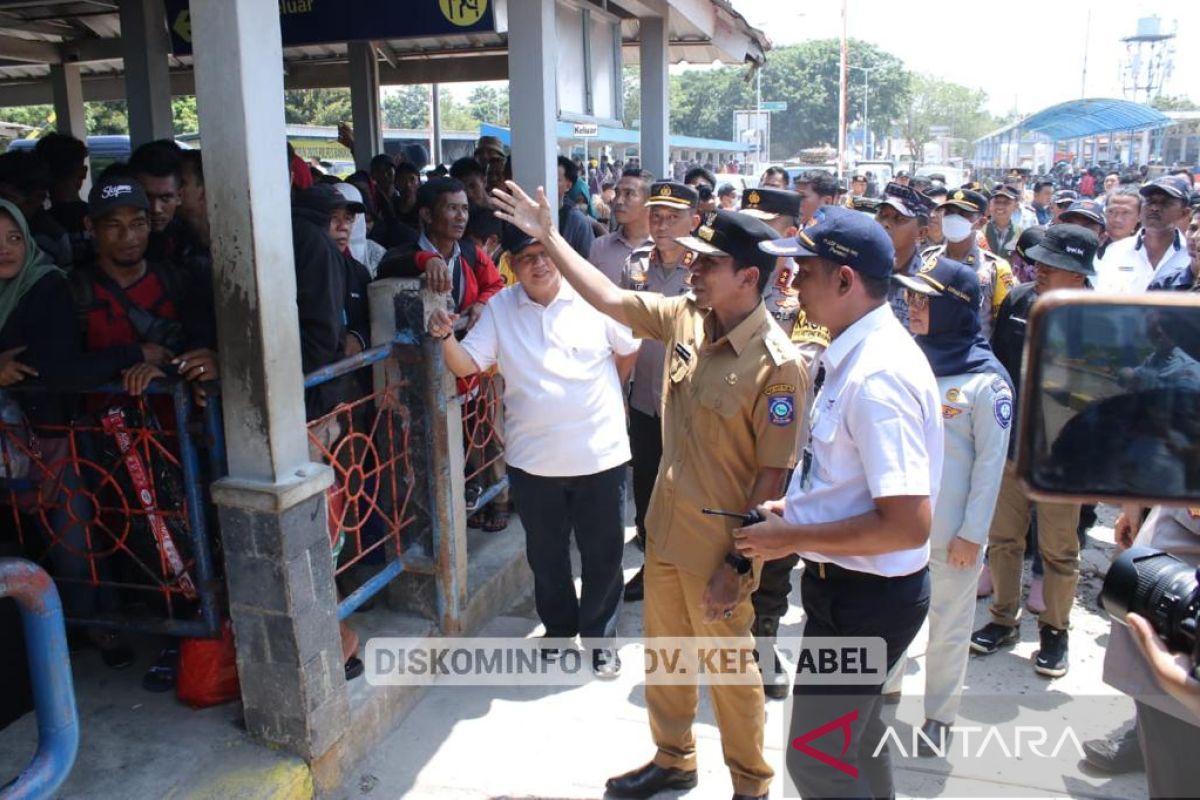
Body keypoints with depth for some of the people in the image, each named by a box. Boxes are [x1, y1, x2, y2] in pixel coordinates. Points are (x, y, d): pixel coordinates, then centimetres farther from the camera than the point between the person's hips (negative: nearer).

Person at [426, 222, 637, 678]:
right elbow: (466, 365, -5)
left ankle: (599, 635, 34)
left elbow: (634, 348, 4)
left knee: (602, 553, 12)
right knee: (545, 554, 19)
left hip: (599, 455, -2)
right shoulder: (499, 308, 0)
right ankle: (559, 628, 41)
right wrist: (446, 337, -23)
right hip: (532, 459, 2)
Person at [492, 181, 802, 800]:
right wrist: (547, 235, 1)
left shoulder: (777, 363, -22)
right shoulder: (685, 315, -4)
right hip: (665, 526, 7)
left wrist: (739, 562, -19)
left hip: (718, 546, -7)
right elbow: (608, 298, 5)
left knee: (728, 668, 13)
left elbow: (772, 474, -20)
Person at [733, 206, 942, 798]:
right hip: (852, 584, 10)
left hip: (863, 595, -10)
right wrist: (793, 509, 6)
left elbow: (907, 526, -30)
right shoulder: (855, 354, 2)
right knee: (856, 741, 28)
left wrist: (793, 538, -22)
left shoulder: (876, 377, -28)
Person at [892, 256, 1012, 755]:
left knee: (947, 622, 12)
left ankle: (939, 715, 30)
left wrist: (973, 533, -10)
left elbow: (991, 461, -9)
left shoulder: (986, 380, -13)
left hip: (951, 528, -4)